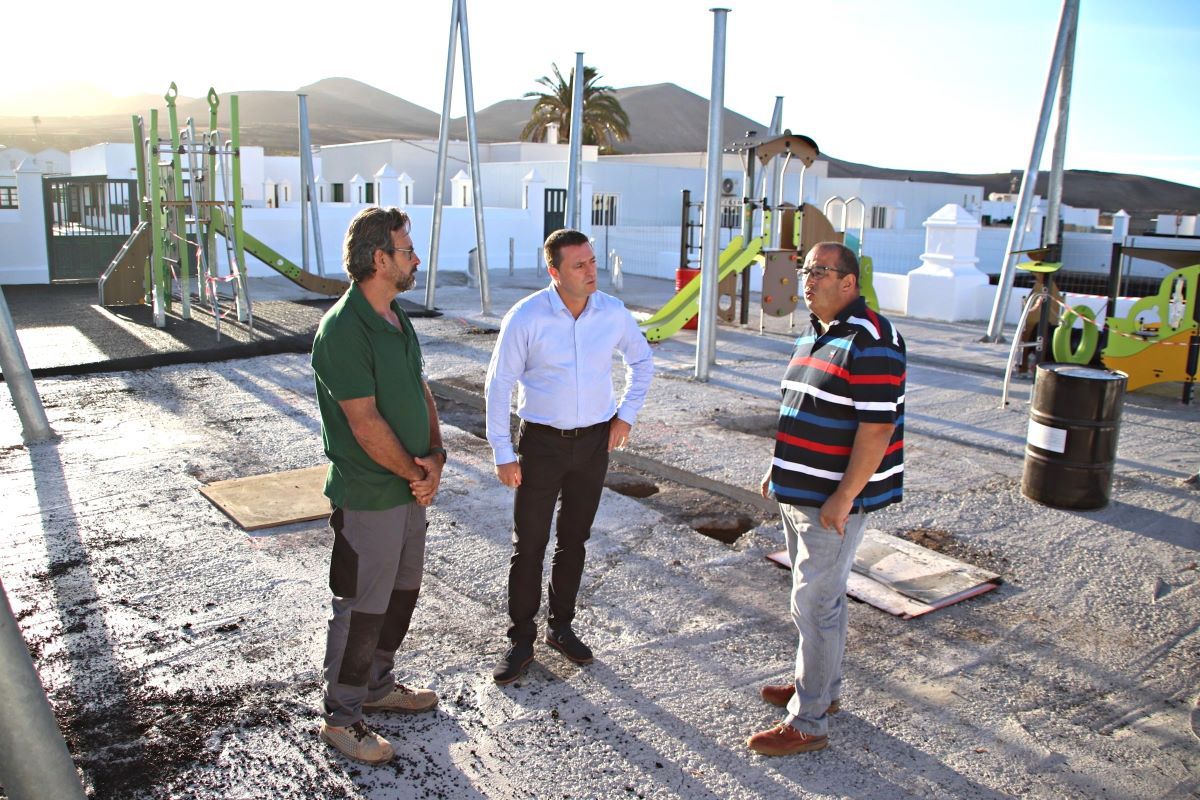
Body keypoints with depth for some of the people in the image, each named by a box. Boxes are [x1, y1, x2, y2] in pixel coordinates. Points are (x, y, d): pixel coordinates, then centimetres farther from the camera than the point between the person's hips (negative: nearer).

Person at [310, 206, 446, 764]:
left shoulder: (396, 316, 7)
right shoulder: (343, 330, -22)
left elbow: (420, 390, 10)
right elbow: (365, 424, -23)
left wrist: (434, 456, -4)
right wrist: (417, 474, -12)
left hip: (411, 485, 9)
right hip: (368, 496, -9)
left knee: (402, 591, 21)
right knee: (362, 608, 4)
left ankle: (378, 685, 41)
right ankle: (341, 718, 23)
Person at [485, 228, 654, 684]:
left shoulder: (613, 313, -4)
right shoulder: (526, 317, -14)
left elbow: (642, 361, 14)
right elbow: (499, 383, -8)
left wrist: (627, 414, 7)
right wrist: (503, 453, -9)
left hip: (595, 441, 3)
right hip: (541, 442, -3)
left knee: (574, 540, 14)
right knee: (529, 544, 2)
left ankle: (560, 628, 31)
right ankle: (521, 640, 17)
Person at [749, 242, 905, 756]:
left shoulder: (870, 342, -19)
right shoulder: (812, 333, 12)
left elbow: (878, 427, -23)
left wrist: (843, 499, -23)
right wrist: (778, 470, 19)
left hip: (834, 500, -9)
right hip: (798, 493, 9)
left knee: (816, 603, -3)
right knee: (821, 594, 20)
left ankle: (807, 723, 9)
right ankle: (822, 687, 37)